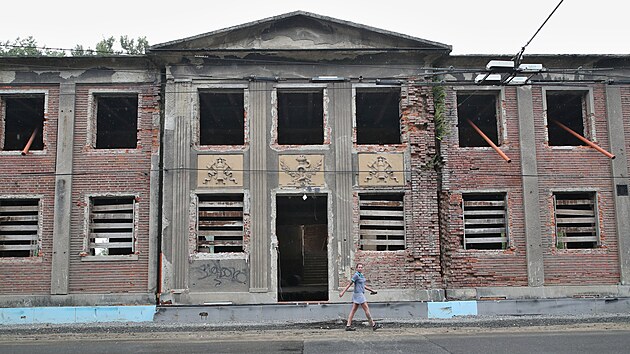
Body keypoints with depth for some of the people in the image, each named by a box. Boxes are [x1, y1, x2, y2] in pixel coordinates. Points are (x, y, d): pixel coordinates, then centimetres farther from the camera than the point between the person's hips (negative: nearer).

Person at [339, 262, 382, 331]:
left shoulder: (361, 275, 14)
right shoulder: (356, 275, -13)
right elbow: (349, 284, -14)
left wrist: (371, 290, 20)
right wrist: (343, 292, -15)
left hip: (360, 293, 10)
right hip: (358, 294, -9)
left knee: (354, 310, 7)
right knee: (366, 309, -6)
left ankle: (348, 326, 6)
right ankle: (373, 325, -2)